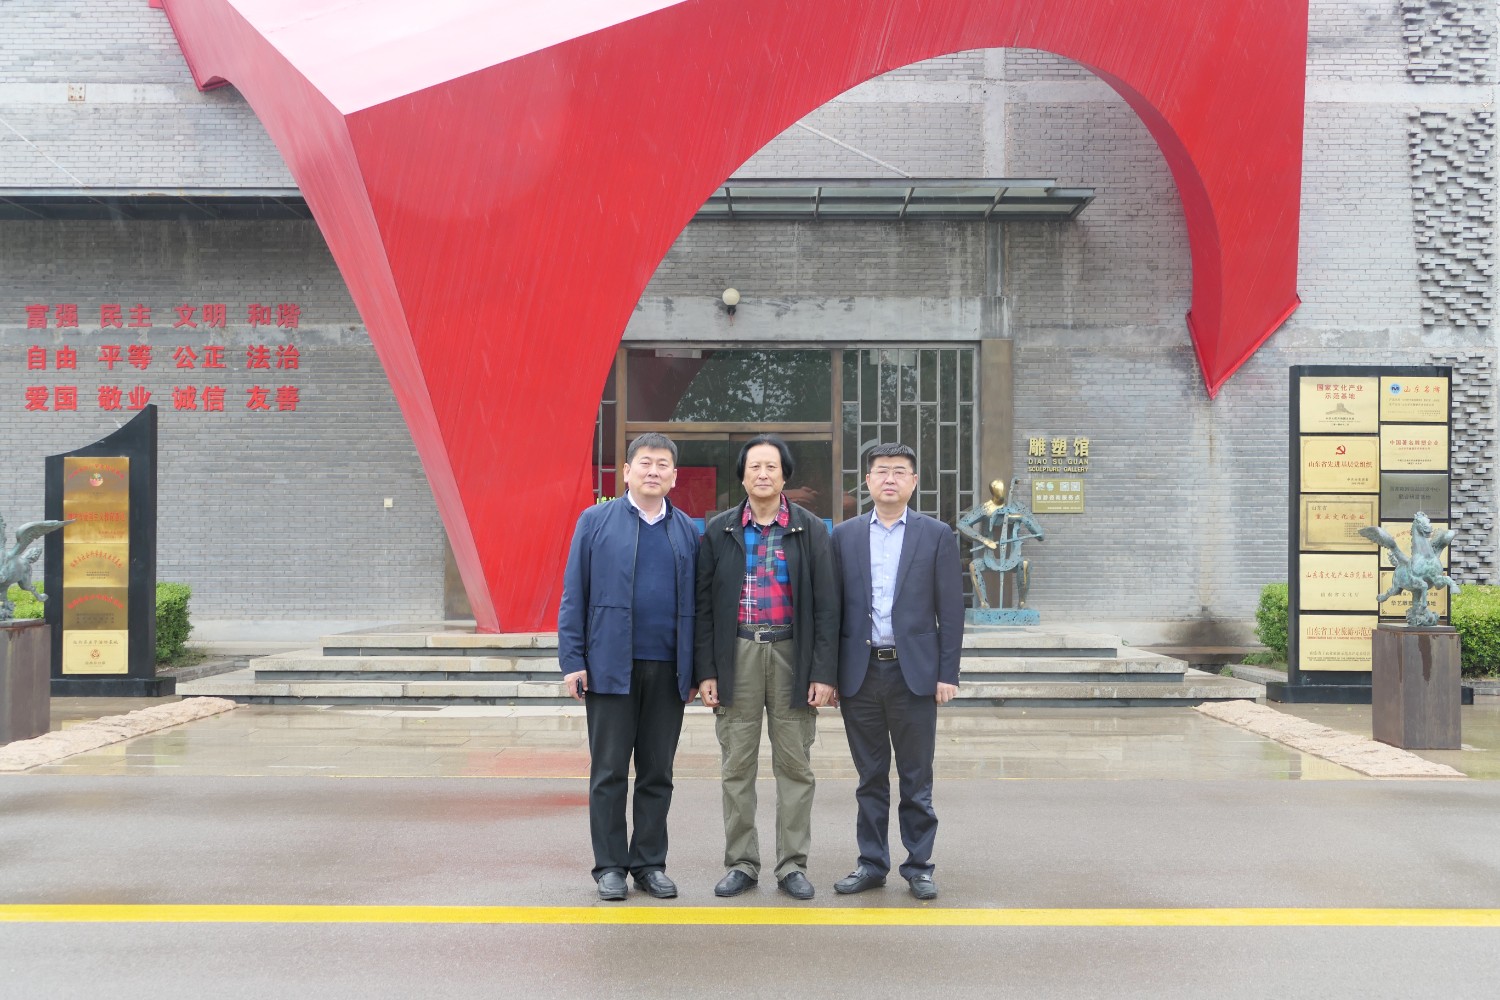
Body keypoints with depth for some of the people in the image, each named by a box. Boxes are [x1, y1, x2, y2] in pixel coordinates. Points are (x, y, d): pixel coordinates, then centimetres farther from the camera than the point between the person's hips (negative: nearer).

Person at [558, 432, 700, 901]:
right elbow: (574, 596, 0)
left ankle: (650, 863, 21)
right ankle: (610, 866, 15)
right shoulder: (596, 521, 3)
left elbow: (697, 603, 10)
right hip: (610, 667, -2)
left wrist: (698, 668, 5)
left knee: (657, 774, 10)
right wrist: (572, 661, -7)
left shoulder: (688, 530, 10)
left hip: (668, 670, 3)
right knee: (609, 773, 4)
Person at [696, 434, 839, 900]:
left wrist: (824, 672, -6)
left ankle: (792, 865, 14)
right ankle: (741, 863, 16)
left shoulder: (810, 529, 3)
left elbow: (825, 605, 0)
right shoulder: (719, 531, 6)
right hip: (737, 655, 1)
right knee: (737, 767, 6)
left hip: (792, 654, -1)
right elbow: (704, 605, 6)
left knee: (794, 766, 4)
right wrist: (706, 670, -1)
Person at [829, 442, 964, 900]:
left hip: (914, 672, -2)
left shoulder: (937, 535, 2)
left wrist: (948, 673, -5)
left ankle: (918, 866, 17)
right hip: (860, 672, 2)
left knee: (916, 779, 6)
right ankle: (872, 863, 21)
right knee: (870, 777, 11)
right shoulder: (844, 535, 7)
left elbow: (950, 609, 1)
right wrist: (829, 672, 3)